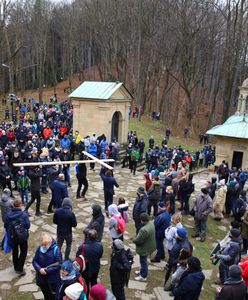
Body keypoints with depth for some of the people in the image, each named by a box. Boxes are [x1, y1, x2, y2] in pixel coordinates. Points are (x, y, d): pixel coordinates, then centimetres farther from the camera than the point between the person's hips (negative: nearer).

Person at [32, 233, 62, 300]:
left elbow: (58, 264, -19)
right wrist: (39, 269, -19)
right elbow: (34, 261, -1)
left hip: (53, 280, -4)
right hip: (41, 279, 4)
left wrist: (47, 270, -24)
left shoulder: (56, 250, -19)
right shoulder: (39, 248, -7)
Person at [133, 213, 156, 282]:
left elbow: (138, 240, -27)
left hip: (144, 248, -9)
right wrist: (137, 237, 6)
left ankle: (143, 276, 32)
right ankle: (142, 271, 49)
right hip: (149, 245, 9)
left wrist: (133, 239, -7)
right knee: (143, 261, 29)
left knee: (143, 261, 13)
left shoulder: (144, 230, -38)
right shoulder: (151, 223, -9)